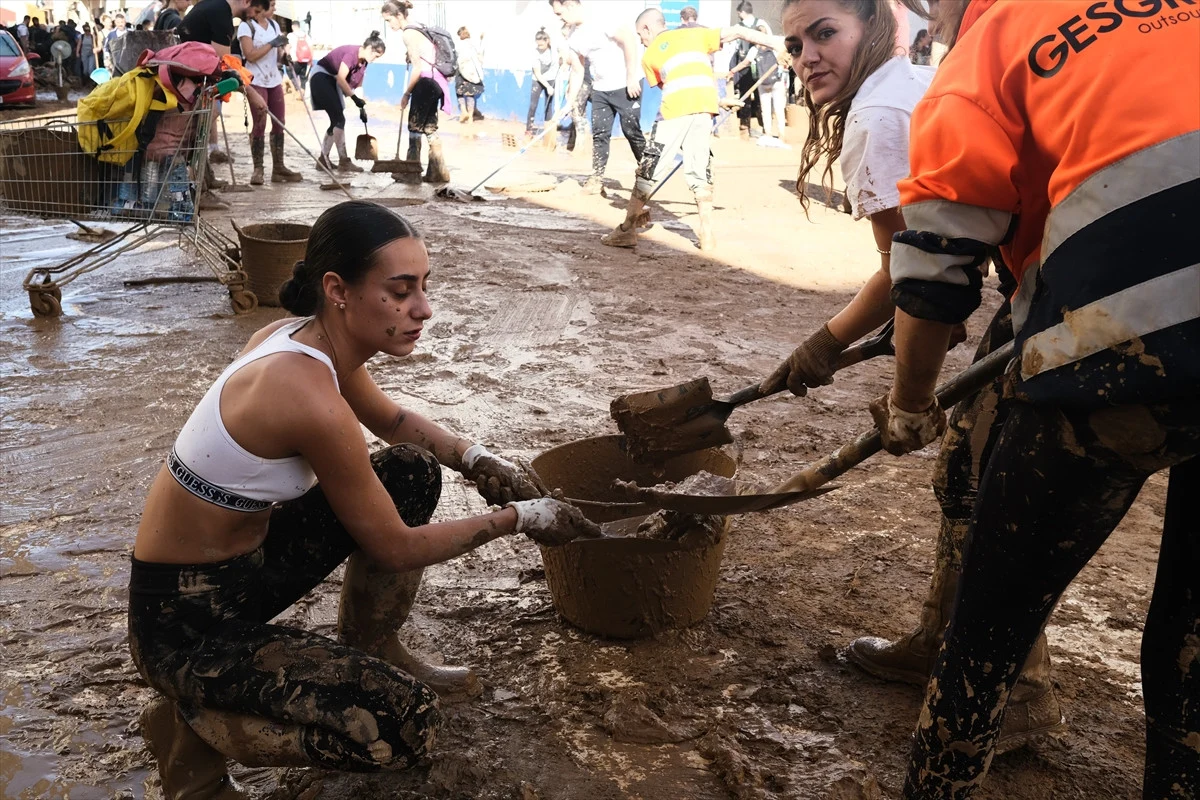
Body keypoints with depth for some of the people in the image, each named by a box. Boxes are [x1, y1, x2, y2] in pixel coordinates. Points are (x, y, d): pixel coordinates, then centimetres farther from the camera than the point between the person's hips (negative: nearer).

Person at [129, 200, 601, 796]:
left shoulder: (309, 340, -4)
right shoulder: (308, 393, -31)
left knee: (411, 472, 5)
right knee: (407, 724, -17)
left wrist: (475, 458, 1)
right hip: (186, 621, -9)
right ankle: (196, 724, 1)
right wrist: (518, 517, -9)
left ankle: (370, 651, 20)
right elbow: (394, 547, -19)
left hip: (244, 556, 9)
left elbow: (392, 419, 18)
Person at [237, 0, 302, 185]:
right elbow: (250, 56, -17)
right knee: (260, 125, -8)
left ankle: (278, 167, 10)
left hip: (274, 80, 7)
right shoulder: (246, 26, -9)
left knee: (279, 124, 4)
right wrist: (271, 44, -17)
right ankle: (258, 169, -3)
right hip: (256, 81, -7)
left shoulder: (274, 24, 12)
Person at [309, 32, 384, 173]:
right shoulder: (352, 53, -23)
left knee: (336, 121, 8)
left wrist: (361, 107, 4)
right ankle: (344, 161, -12)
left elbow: (357, 85, 9)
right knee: (339, 119, -13)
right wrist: (355, 98, -26)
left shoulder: (363, 61, 5)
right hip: (321, 76, -9)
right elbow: (341, 78, -28)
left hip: (332, 81, 9)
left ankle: (323, 159, 14)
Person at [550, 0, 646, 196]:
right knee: (599, 133, 5)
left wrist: (632, 77, -23)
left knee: (631, 130, -3)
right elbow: (578, 71, 13)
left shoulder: (599, 22, -18)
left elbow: (629, 38, -23)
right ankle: (597, 180, 11)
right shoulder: (572, 38, 7)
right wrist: (570, 102, 6)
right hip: (600, 89, 8)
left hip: (626, 86, -7)